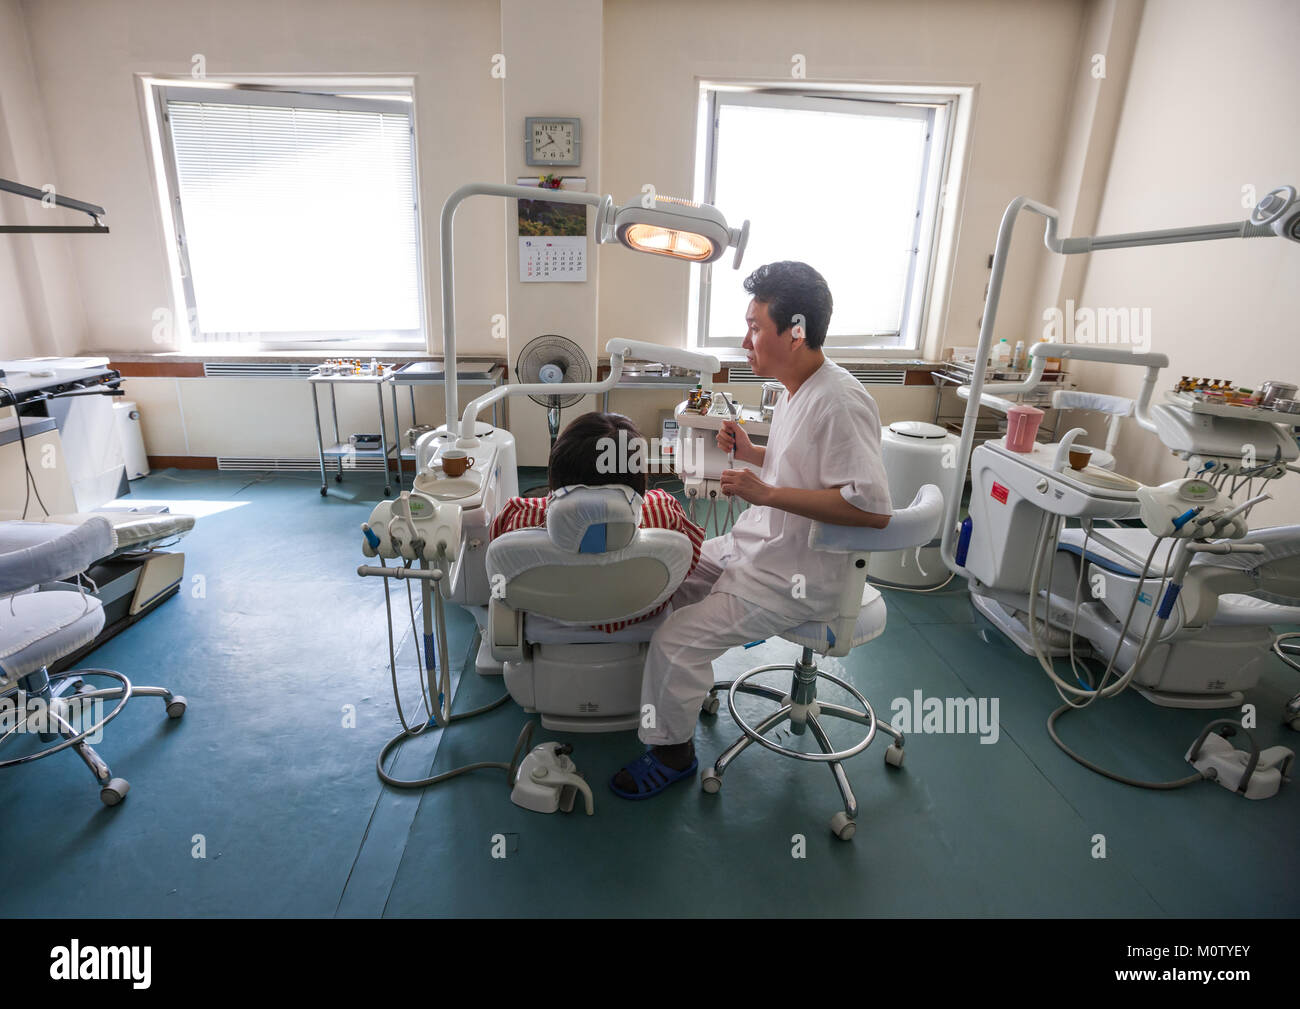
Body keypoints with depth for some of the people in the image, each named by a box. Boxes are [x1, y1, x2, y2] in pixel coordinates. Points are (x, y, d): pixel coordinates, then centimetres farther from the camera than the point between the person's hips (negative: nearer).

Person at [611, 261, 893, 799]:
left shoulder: (840, 401, -23)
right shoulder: (795, 389, 7)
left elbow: (874, 508, -29)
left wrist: (766, 492, -27)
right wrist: (750, 452, 4)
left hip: (795, 577, -10)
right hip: (750, 547, 10)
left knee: (676, 638, -16)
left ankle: (672, 751, 11)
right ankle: (688, 683, 31)